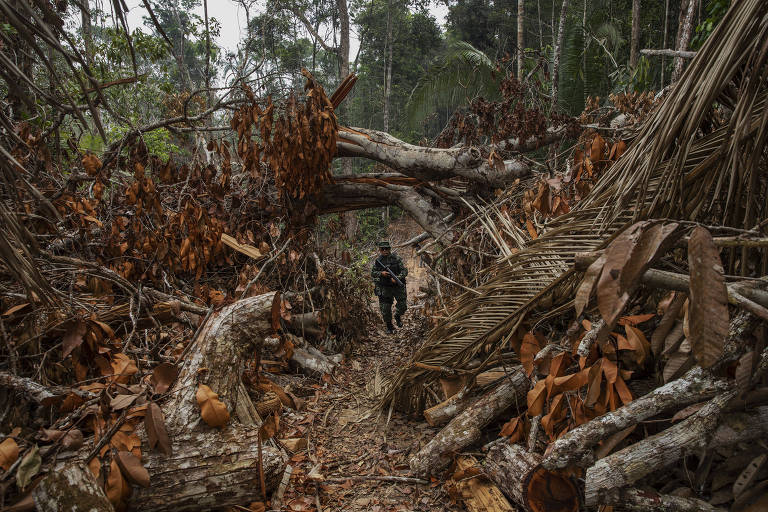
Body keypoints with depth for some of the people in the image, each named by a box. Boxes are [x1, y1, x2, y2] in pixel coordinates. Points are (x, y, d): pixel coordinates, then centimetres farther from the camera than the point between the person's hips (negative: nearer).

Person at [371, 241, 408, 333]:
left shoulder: (396, 258, -5)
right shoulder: (377, 261, 0)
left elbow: (405, 271, -6)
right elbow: (372, 273, 5)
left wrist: (397, 278, -21)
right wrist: (381, 273, -14)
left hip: (398, 286, -1)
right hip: (385, 288, 1)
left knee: (402, 306, 0)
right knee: (385, 309, 1)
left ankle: (398, 316, 33)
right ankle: (389, 327, 19)